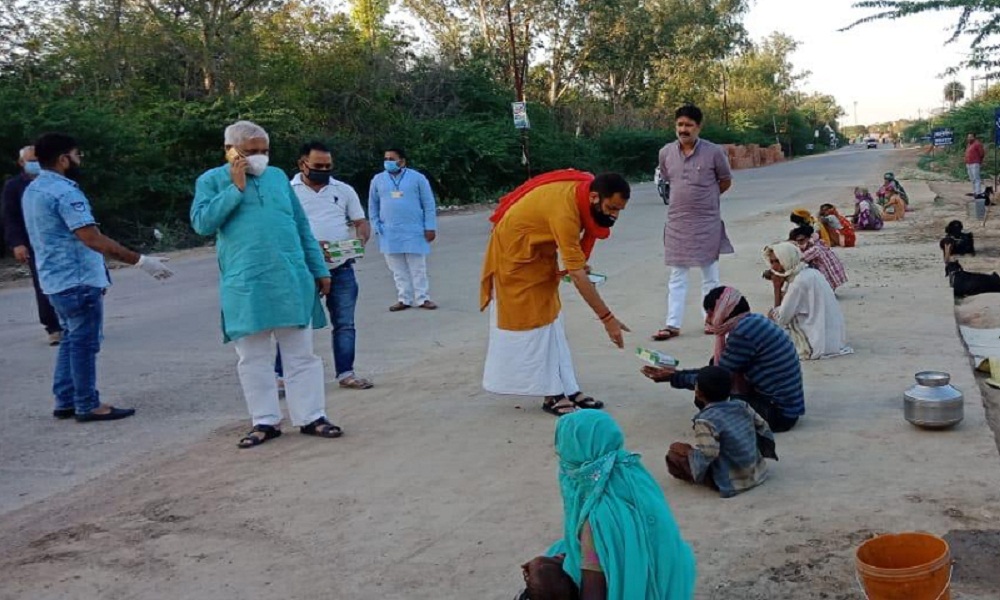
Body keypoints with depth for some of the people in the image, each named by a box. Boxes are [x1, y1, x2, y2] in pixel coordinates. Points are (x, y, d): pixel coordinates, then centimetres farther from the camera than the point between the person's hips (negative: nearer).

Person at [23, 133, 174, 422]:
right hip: (78, 280, -10)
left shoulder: (33, 190, 13)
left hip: (56, 279, 10)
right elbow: (93, 239, -28)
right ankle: (88, 406, 6)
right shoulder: (64, 191, -20)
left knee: (71, 340, 17)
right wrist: (141, 261, -29)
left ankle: (65, 402, 21)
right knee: (84, 343, -1)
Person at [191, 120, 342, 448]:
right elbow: (202, 223, -11)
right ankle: (265, 421, 17)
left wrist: (319, 270, 13)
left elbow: (302, 227, 15)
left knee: (301, 354, 5)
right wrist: (236, 188, -11)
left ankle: (311, 417, 14)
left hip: (292, 280, 2)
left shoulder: (278, 176, 12)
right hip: (244, 286, -2)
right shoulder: (212, 181, 4)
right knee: (253, 358, 6)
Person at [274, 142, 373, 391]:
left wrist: (361, 239, -13)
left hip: (341, 269, 3)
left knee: (344, 324, 8)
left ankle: (346, 373, 18)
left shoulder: (344, 190, 10)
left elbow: (361, 222, 11)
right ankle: (281, 375, 9)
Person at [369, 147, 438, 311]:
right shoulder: (378, 180, 6)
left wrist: (430, 227, -5)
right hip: (390, 233, 3)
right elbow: (373, 206, 13)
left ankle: (422, 298, 10)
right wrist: (377, 226, 5)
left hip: (414, 231, -3)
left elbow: (428, 204, 0)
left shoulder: (417, 177, -2)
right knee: (398, 270, 8)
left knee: (418, 268, 3)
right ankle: (404, 299, 15)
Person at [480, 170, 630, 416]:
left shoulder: (584, 188, -12)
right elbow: (577, 275, -37)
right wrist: (607, 318, -36)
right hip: (515, 251, -9)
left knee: (549, 320, 8)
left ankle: (567, 389, 11)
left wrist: (574, 262, -5)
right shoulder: (564, 209, -37)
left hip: (539, 250, 9)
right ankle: (552, 395, -1)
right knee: (531, 322, -6)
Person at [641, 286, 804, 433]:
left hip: (779, 413, -9)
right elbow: (719, 369, 13)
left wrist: (674, 378, -4)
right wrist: (677, 373, 12)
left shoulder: (742, 333, -21)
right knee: (715, 364, 9)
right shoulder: (751, 321, 7)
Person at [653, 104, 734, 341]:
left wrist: (706, 197, 8)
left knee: (710, 273, 10)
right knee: (677, 276, 4)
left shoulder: (714, 152, -9)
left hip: (707, 221, -2)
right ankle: (673, 324, 6)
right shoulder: (666, 153, -1)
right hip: (677, 222, 2)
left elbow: (726, 182, 5)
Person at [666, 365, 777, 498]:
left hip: (731, 483, -7)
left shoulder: (705, 419, -20)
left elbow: (707, 455, -28)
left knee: (674, 452, -3)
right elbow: (763, 428, 9)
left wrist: (687, 451, -9)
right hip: (758, 473, 7)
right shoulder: (742, 406, 1)